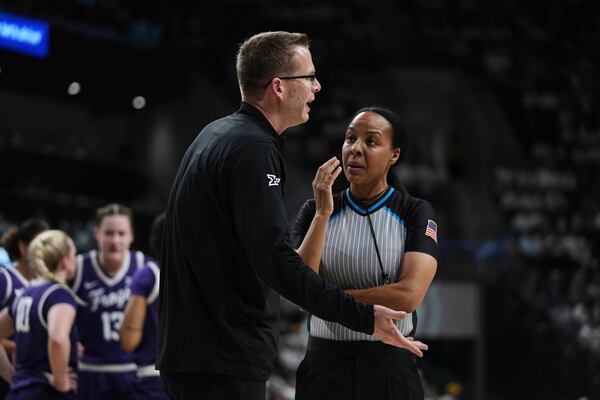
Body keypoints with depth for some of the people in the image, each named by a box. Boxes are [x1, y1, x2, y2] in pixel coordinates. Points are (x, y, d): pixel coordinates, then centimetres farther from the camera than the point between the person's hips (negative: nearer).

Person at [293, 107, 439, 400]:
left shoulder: (416, 213, -4)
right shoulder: (314, 212, 2)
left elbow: (409, 295, -17)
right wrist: (323, 214, -14)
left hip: (389, 365, -1)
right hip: (324, 365, 2)